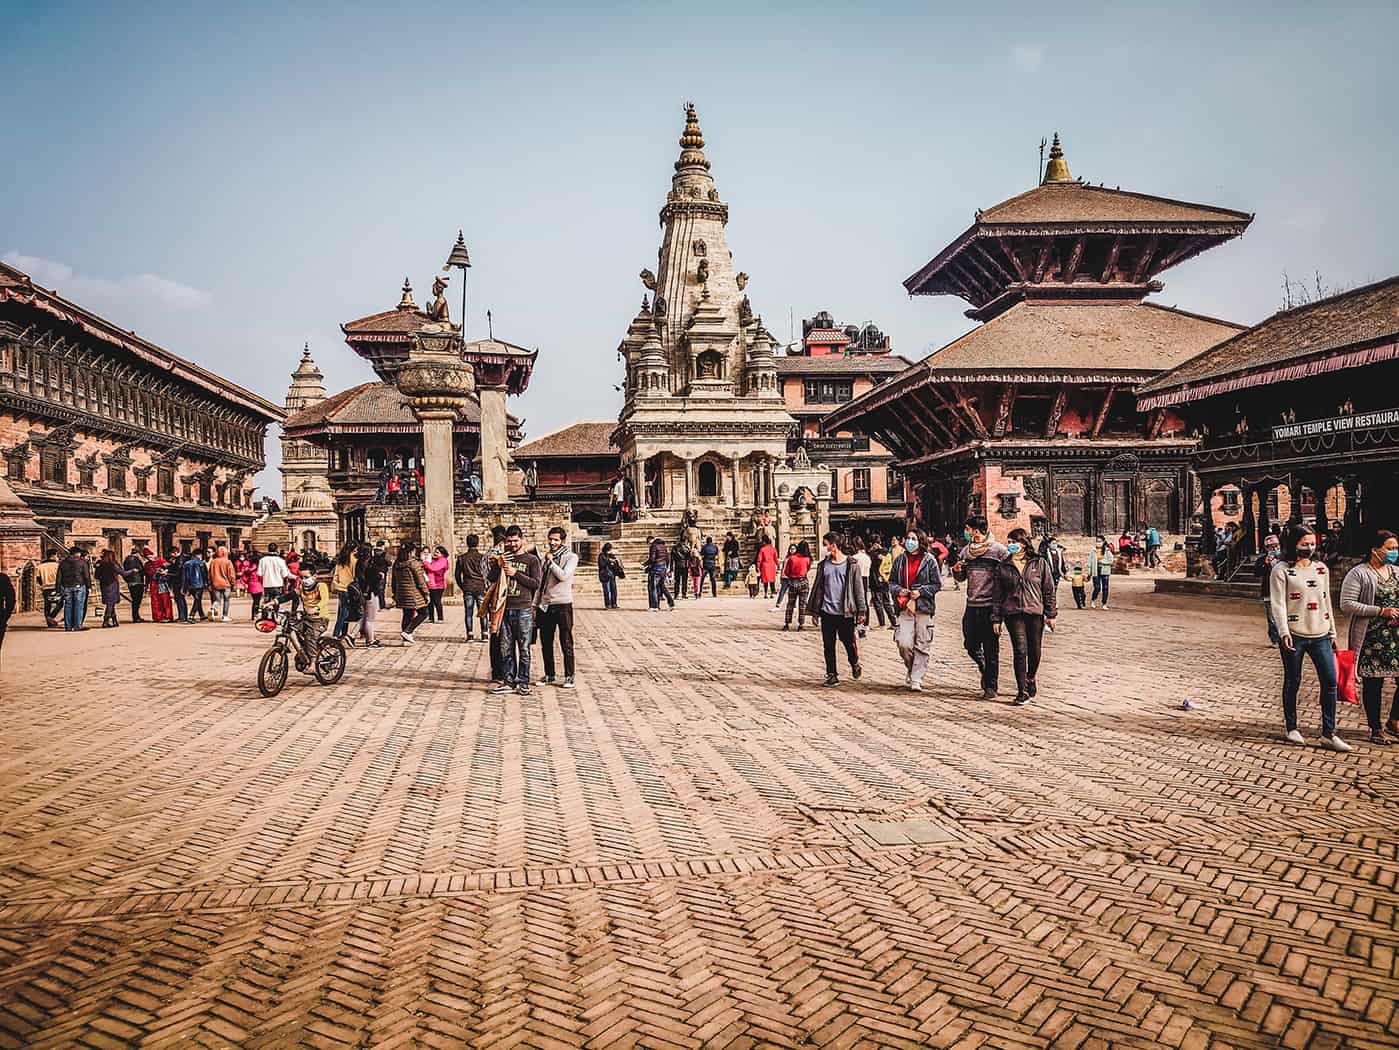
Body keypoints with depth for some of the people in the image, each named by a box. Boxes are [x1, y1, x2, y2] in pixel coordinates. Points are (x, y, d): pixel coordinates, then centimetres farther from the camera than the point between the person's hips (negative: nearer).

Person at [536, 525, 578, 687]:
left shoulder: (571, 557, -1)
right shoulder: (545, 558, 14)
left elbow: (564, 575, -18)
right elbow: (540, 584, 16)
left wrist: (551, 561, -12)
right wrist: (535, 605, 12)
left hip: (563, 604, -5)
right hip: (544, 606, 5)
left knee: (566, 644, -1)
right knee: (546, 644, 10)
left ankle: (569, 677, 5)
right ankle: (549, 675, 21)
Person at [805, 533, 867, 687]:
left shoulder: (851, 564, -2)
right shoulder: (823, 564, 8)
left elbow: (858, 588, 0)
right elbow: (817, 587, 13)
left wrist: (862, 610, -3)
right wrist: (813, 609, 11)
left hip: (845, 612, -3)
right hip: (827, 611, 3)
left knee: (848, 642, 3)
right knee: (828, 645, 3)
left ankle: (855, 664, 32)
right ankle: (832, 675, 12)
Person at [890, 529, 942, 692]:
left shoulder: (929, 560, -1)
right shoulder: (899, 560, 8)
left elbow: (937, 584, 1)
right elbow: (891, 582, 15)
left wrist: (920, 592, -11)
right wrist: (898, 590, -5)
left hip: (924, 607, -2)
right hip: (905, 607, 2)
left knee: (922, 645, 0)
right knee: (903, 643, -8)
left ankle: (917, 679, 7)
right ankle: (910, 669, 20)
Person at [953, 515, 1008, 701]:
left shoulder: (998, 550, -6)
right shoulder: (966, 550, 11)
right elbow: (961, 578, 21)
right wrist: (957, 571, -3)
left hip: (990, 607, -5)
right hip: (971, 606, 6)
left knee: (991, 649, 1)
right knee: (970, 646, 11)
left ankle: (990, 686, 11)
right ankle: (985, 671, 35)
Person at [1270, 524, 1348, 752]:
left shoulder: (1321, 568, 11)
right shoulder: (1281, 570, -4)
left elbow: (1327, 602, 17)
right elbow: (1278, 604, -10)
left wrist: (1332, 633, 17)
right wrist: (1284, 632, -21)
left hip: (1320, 635, 4)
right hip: (1294, 635, -4)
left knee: (1330, 682, 0)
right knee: (1292, 682, 6)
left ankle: (1328, 734, 8)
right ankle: (1292, 729, 20)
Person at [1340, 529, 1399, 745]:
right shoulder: (1358, 574, -7)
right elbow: (1346, 605, -14)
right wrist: (1381, 611, -17)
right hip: (1371, 639, -6)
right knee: (1373, 683, 3)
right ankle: (1376, 729, 16)